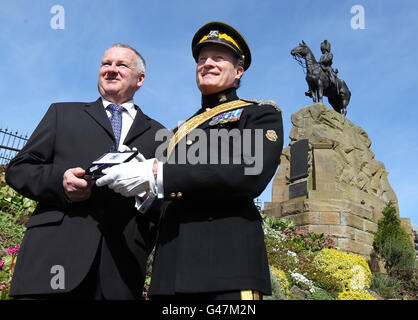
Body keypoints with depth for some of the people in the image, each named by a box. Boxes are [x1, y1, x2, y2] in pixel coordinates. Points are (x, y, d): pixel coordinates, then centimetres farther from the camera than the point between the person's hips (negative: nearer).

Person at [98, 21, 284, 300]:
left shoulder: (261, 114, 6)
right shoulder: (183, 129, 24)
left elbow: (251, 175, -13)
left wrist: (158, 175, -16)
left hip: (228, 255, -5)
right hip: (172, 260, 5)